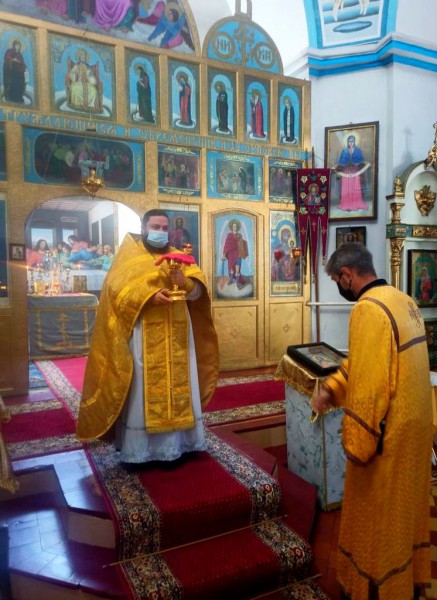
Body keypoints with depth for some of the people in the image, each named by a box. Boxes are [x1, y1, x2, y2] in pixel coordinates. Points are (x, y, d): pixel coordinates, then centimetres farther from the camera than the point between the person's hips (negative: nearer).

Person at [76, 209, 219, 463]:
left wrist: (185, 282, -18)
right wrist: (148, 295, -24)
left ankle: (176, 442, 18)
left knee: (177, 385, 7)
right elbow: (116, 286, -10)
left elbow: (198, 290, 5)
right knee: (142, 389, -2)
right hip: (143, 334, -4)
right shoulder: (129, 253, 5)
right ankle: (138, 447, 9)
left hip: (176, 334, 4)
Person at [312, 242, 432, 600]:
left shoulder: (368, 309, -24)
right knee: (404, 507, 25)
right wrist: (331, 389, 13)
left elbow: (368, 385, -26)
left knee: (378, 518, 11)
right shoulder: (403, 301, 7)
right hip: (413, 423, 9)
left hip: (386, 432, -9)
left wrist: (355, 444, -18)